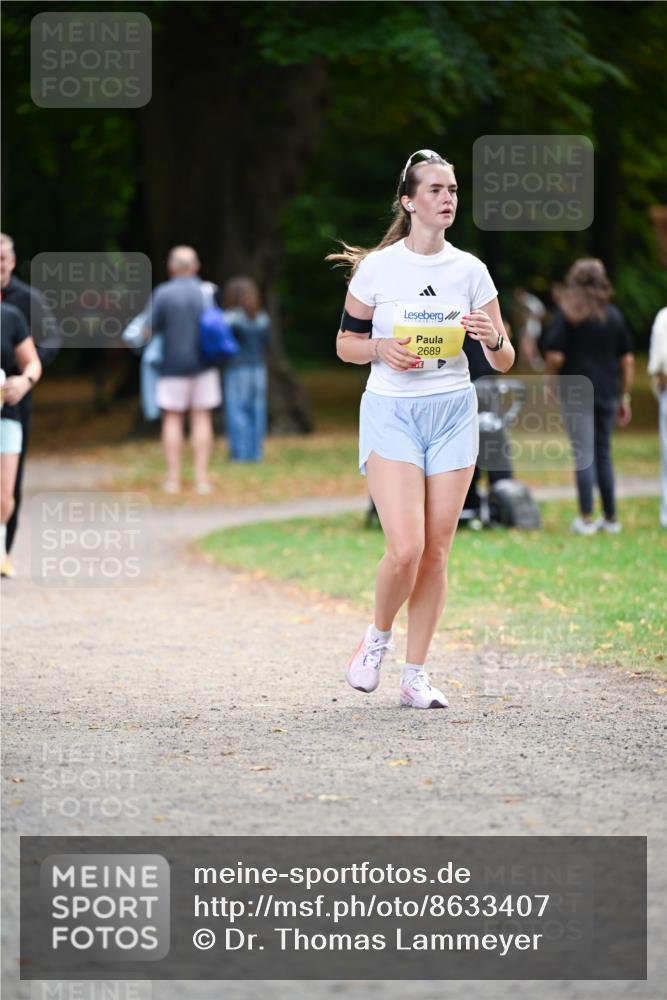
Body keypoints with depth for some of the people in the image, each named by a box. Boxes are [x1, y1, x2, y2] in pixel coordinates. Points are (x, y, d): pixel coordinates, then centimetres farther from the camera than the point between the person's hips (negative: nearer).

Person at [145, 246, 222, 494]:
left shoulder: (162, 293, -9)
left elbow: (150, 331, -8)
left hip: (173, 365, -2)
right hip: (203, 366, 2)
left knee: (172, 419, 5)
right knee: (201, 419, 5)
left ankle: (173, 477, 3)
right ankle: (201, 477, 2)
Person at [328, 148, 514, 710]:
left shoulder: (470, 270, 3)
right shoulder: (377, 267, -3)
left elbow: (504, 362, 6)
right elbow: (346, 344, 6)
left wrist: (492, 338, -16)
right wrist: (382, 349, -14)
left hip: (453, 412, 3)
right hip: (392, 411, -3)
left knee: (436, 553, 1)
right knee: (405, 548, -16)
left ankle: (415, 675, 12)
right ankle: (378, 638, 13)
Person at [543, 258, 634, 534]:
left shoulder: (567, 314, -6)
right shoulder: (614, 315, 8)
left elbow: (555, 356, -14)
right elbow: (627, 359, 10)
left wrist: (548, 382, 4)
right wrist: (625, 397, 16)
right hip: (607, 393, 5)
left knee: (584, 454, -4)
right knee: (603, 454, 13)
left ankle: (586, 519, -5)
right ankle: (610, 518, 16)